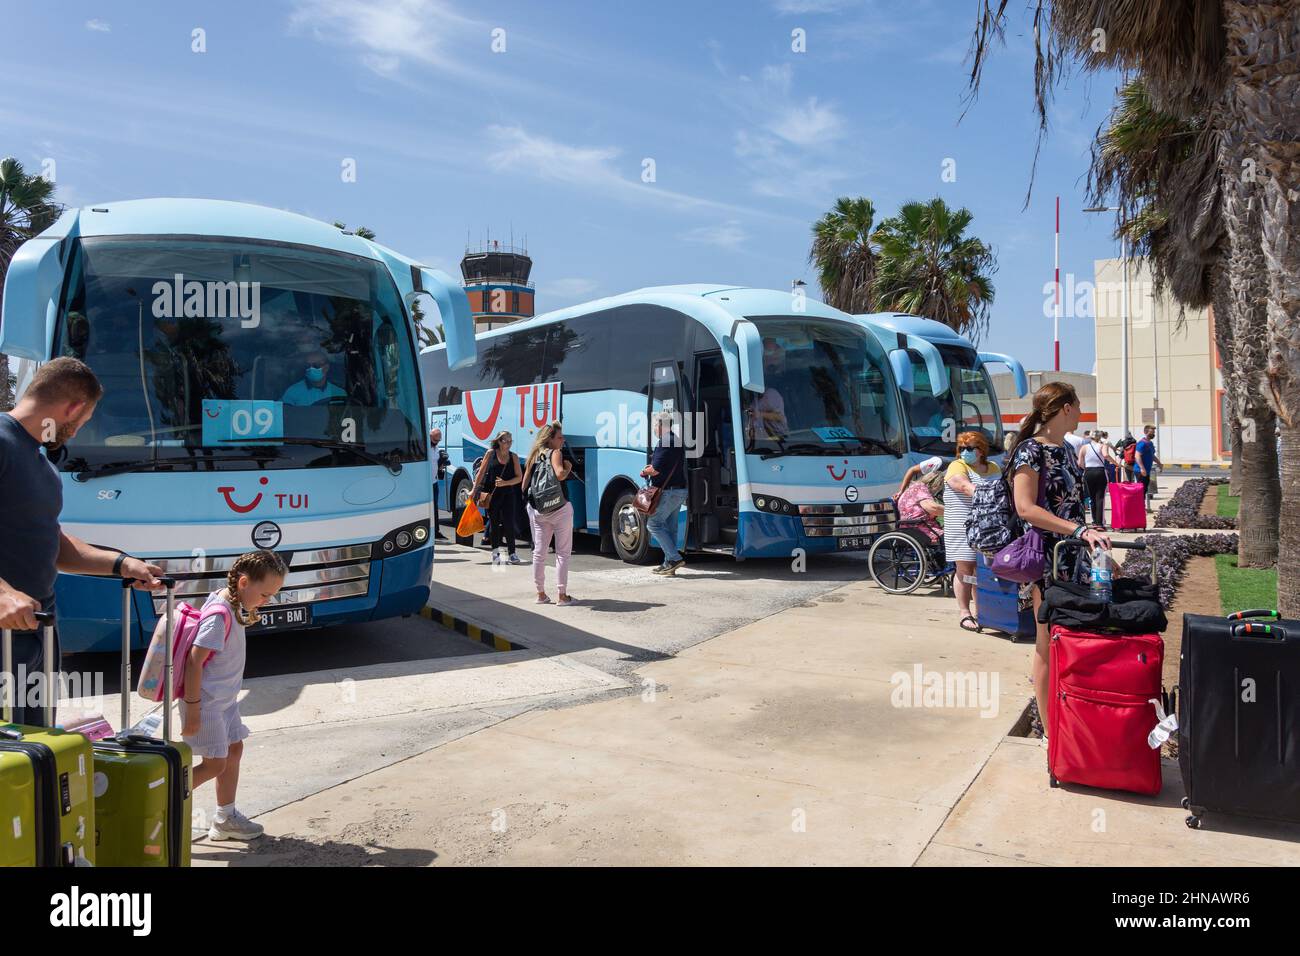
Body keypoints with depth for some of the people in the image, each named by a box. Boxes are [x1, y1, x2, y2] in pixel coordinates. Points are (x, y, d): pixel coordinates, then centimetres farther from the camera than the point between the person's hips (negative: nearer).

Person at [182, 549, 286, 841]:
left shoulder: (231, 604, 3)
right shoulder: (220, 615, -26)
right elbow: (194, 662, -25)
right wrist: (193, 710, -22)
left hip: (225, 697, 10)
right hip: (207, 701, -10)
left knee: (234, 749, 14)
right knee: (215, 763, -3)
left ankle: (225, 818, 26)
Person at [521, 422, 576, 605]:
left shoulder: (534, 455, 12)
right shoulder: (556, 453, -7)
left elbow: (525, 484, 13)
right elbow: (559, 474, -25)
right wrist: (568, 468, -6)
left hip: (537, 510, 6)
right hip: (559, 508, -6)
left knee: (539, 552, 13)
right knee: (563, 552, 1)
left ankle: (540, 594, 20)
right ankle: (563, 596, 0)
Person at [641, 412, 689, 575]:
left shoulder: (664, 443, -16)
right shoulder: (677, 441, 16)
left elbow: (655, 470, -20)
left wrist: (645, 472, 0)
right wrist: (651, 468, 14)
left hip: (668, 492, -10)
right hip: (679, 490, 10)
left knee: (654, 524, -4)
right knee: (670, 527, 12)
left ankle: (675, 558, -10)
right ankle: (669, 564, 14)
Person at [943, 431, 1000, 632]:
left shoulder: (993, 468, 17)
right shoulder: (957, 467, -4)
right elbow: (965, 485, -22)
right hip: (963, 528, -5)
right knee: (965, 570, -4)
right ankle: (965, 613, 0)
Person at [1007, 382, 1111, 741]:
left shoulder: (1067, 450, 14)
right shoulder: (1030, 450, -11)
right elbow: (1026, 508, -21)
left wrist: (1095, 545, 20)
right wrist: (1079, 530, -26)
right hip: (1046, 560, -8)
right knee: (1048, 646, -1)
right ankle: (1050, 731, 8)